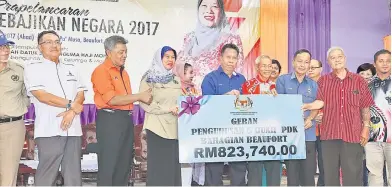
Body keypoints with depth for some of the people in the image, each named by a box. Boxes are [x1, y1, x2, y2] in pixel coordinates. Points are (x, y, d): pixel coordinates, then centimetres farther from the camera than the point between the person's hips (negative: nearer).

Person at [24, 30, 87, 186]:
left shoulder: (72, 69, 19)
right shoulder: (33, 68, 4)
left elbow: (81, 95, 10)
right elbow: (42, 96, -9)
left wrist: (72, 111, -9)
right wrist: (71, 104, -7)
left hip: (73, 130, 4)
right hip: (49, 130, -4)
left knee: (74, 173, 5)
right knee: (47, 173, -2)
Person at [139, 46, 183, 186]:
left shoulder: (176, 80, 17)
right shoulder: (149, 79, 0)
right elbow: (145, 103, -10)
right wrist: (168, 108, -15)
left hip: (174, 128, 5)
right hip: (157, 127, -5)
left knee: (174, 164, 5)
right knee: (158, 165, -3)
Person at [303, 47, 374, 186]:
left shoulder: (359, 81, 6)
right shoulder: (323, 81, 7)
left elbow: (365, 107, 8)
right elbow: (320, 102, -4)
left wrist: (366, 128, 2)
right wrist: (309, 120, -18)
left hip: (353, 134, -1)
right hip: (329, 133, 1)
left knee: (353, 175, 2)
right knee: (330, 174, 8)